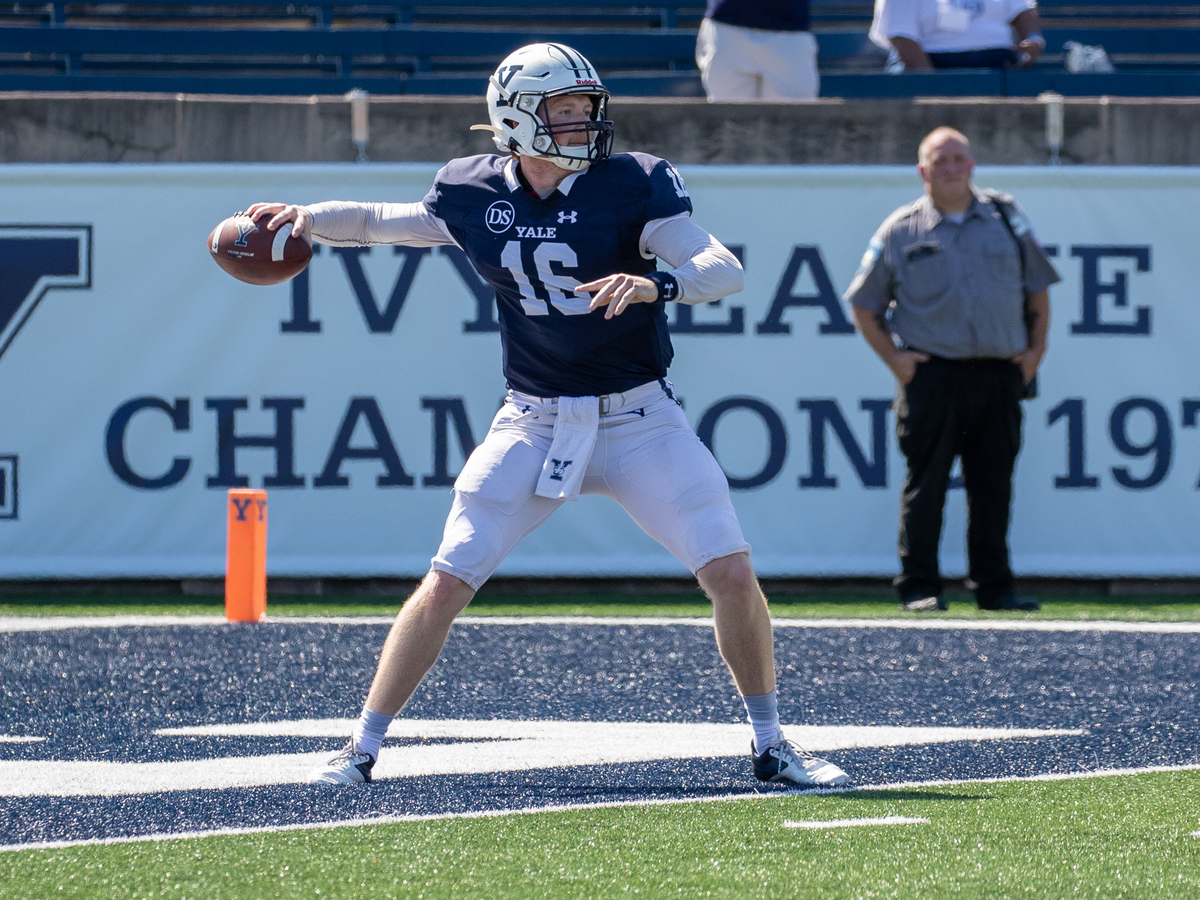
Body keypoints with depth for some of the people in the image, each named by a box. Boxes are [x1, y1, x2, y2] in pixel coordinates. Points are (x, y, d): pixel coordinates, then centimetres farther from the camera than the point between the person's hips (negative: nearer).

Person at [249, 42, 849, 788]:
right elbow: (386, 223, 17)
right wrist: (309, 219, 1)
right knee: (447, 583, -5)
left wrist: (656, 284, -39)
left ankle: (771, 745, 9)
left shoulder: (631, 186, -11)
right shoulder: (475, 194, -2)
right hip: (534, 423, 2)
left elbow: (725, 270, -21)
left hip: (638, 419, -1)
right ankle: (362, 748, 7)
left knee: (732, 574, -10)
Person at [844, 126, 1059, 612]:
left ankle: (995, 586, 13)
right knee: (925, 485, -4)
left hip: (999, 373, 2)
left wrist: (1036, 349, 8)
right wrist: (894, 357, -2)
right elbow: (864, 306, 9)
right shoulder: (900, 230, 4)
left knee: (994, 486, 5)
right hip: (932, 374, -2)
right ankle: (919, 586, 1)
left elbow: (1038, 289, 18)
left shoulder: (1006, 218, 11)